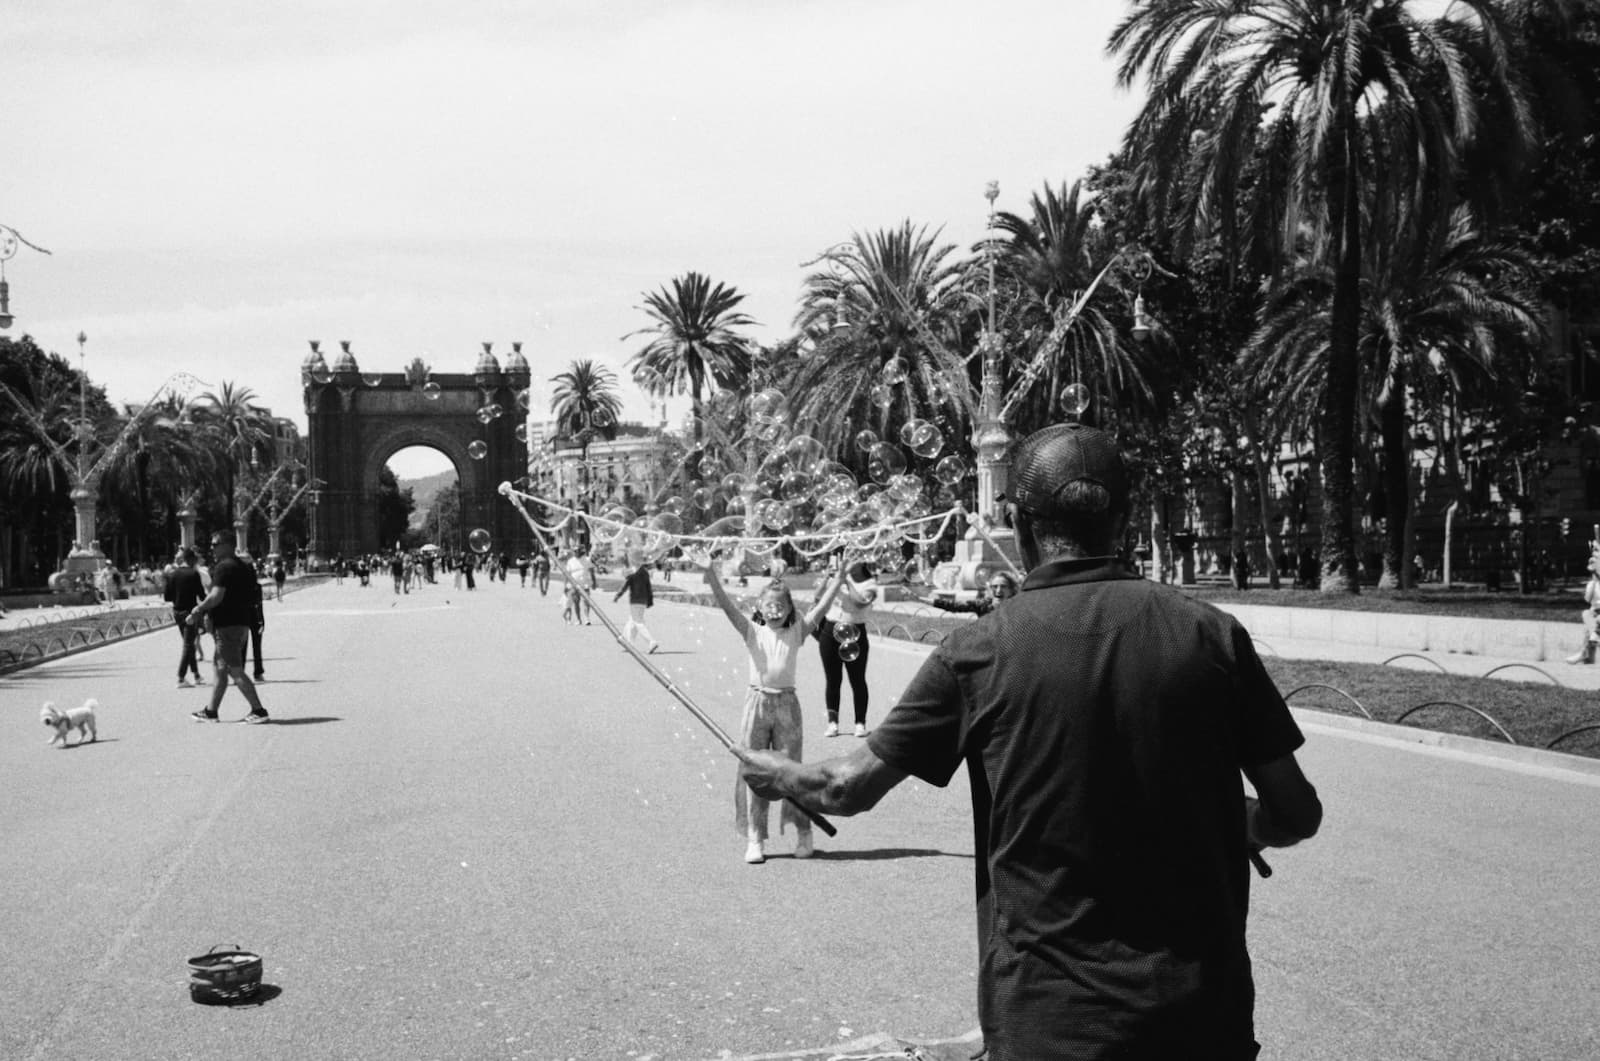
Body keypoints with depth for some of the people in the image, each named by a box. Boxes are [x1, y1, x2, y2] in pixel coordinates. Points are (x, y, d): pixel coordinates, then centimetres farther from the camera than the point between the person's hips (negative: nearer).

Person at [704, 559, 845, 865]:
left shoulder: (796, 632, 5)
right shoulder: (753, 631, 2)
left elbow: (820, 608, -3)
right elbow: (728, 607, -10)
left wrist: (837, 581, -13)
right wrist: (713, 578, -24)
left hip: (787, 704, 0)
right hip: (757, 702, 0)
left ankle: (803, 834, 16)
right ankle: (754, 840, 9)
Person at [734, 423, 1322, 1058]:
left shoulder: (981, 650, -7)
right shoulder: (1210, 634, -5)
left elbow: (848, 789, 2)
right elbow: (1295, 814, 0)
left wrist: (778, 776, 23)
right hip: (1204, 1007, 2)